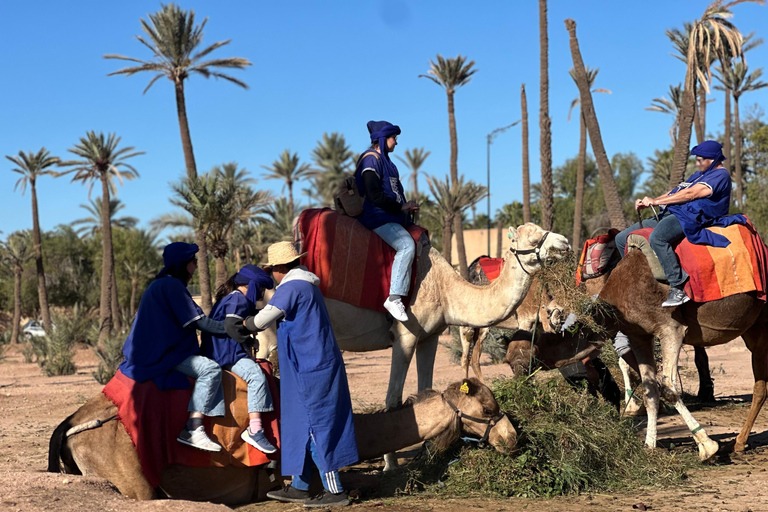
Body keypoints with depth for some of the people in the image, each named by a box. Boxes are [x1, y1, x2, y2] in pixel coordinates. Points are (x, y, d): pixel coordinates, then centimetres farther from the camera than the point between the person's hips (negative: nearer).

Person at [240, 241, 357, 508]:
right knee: (302, 425, 14)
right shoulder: (308, 285, 16)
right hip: (321, 365, 10)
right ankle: (299, 487, 20)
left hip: (310, 370, -10)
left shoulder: (291, 288, -15)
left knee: (314, 426, -5)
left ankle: (334, 491, -3)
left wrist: (243, 324, 2)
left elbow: (263, 319, -17)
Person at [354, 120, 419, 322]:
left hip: (391, 216, 10)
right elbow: (374, 195, -18)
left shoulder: (384, 160, 22)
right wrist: (401, 207, -10)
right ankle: (394, 298, -32)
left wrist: (408, 207, 5)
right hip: (377, 216, -10)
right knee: (406, 245, -27)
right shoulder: (371, 159, -8)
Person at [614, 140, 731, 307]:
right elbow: (676, 192, 20)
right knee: (622, 239, 5)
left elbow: (690, 194, -14)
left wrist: (656, 201, -13)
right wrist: (646, 203, 4)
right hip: (669, 215, 10)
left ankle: (678, 289, -38)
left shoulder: (720, 175, -3)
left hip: (688, 217, -10)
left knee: (657, 238, -41)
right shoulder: (699, 175, 29)